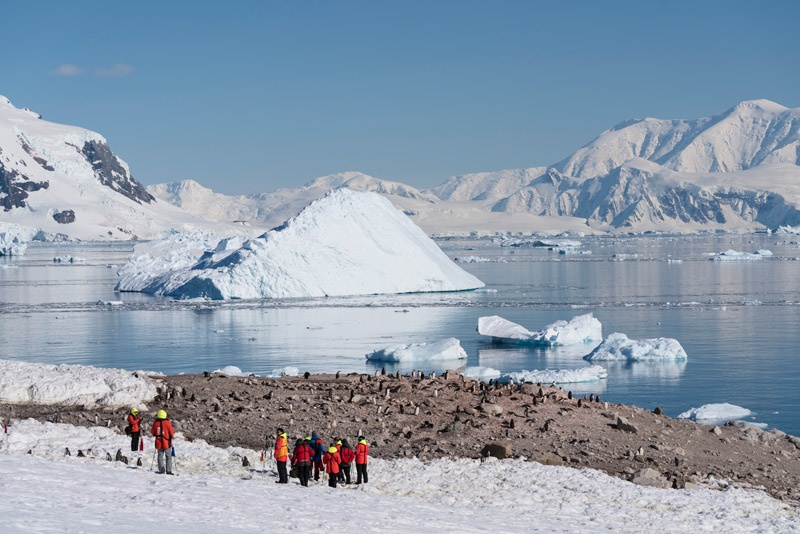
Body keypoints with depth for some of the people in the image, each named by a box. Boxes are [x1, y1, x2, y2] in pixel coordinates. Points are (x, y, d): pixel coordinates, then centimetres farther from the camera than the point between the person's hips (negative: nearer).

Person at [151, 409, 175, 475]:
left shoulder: (155, 423, -2)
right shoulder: (167, 422, -10)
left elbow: (152, 432, 8)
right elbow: (172, 432, -5)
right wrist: (172, 436, 16)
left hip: (159, 444, 2)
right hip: (167, 443, -2)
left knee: (160, 456, 10)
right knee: (168, 457, 5)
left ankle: (161, 470, 1)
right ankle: (168, 470, -1)